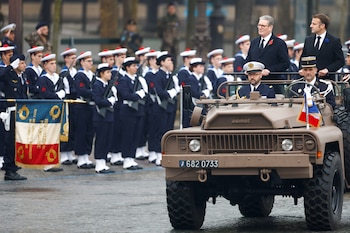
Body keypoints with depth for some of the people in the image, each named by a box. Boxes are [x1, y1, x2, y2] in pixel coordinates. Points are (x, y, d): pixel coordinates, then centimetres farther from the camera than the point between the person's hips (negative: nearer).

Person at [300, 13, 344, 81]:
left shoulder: (334, 41, -2)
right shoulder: (308, 40, 12)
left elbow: (340, 61, -3)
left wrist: (327, 69, -16)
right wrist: (302, 69, -3)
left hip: (326, 78, -4)